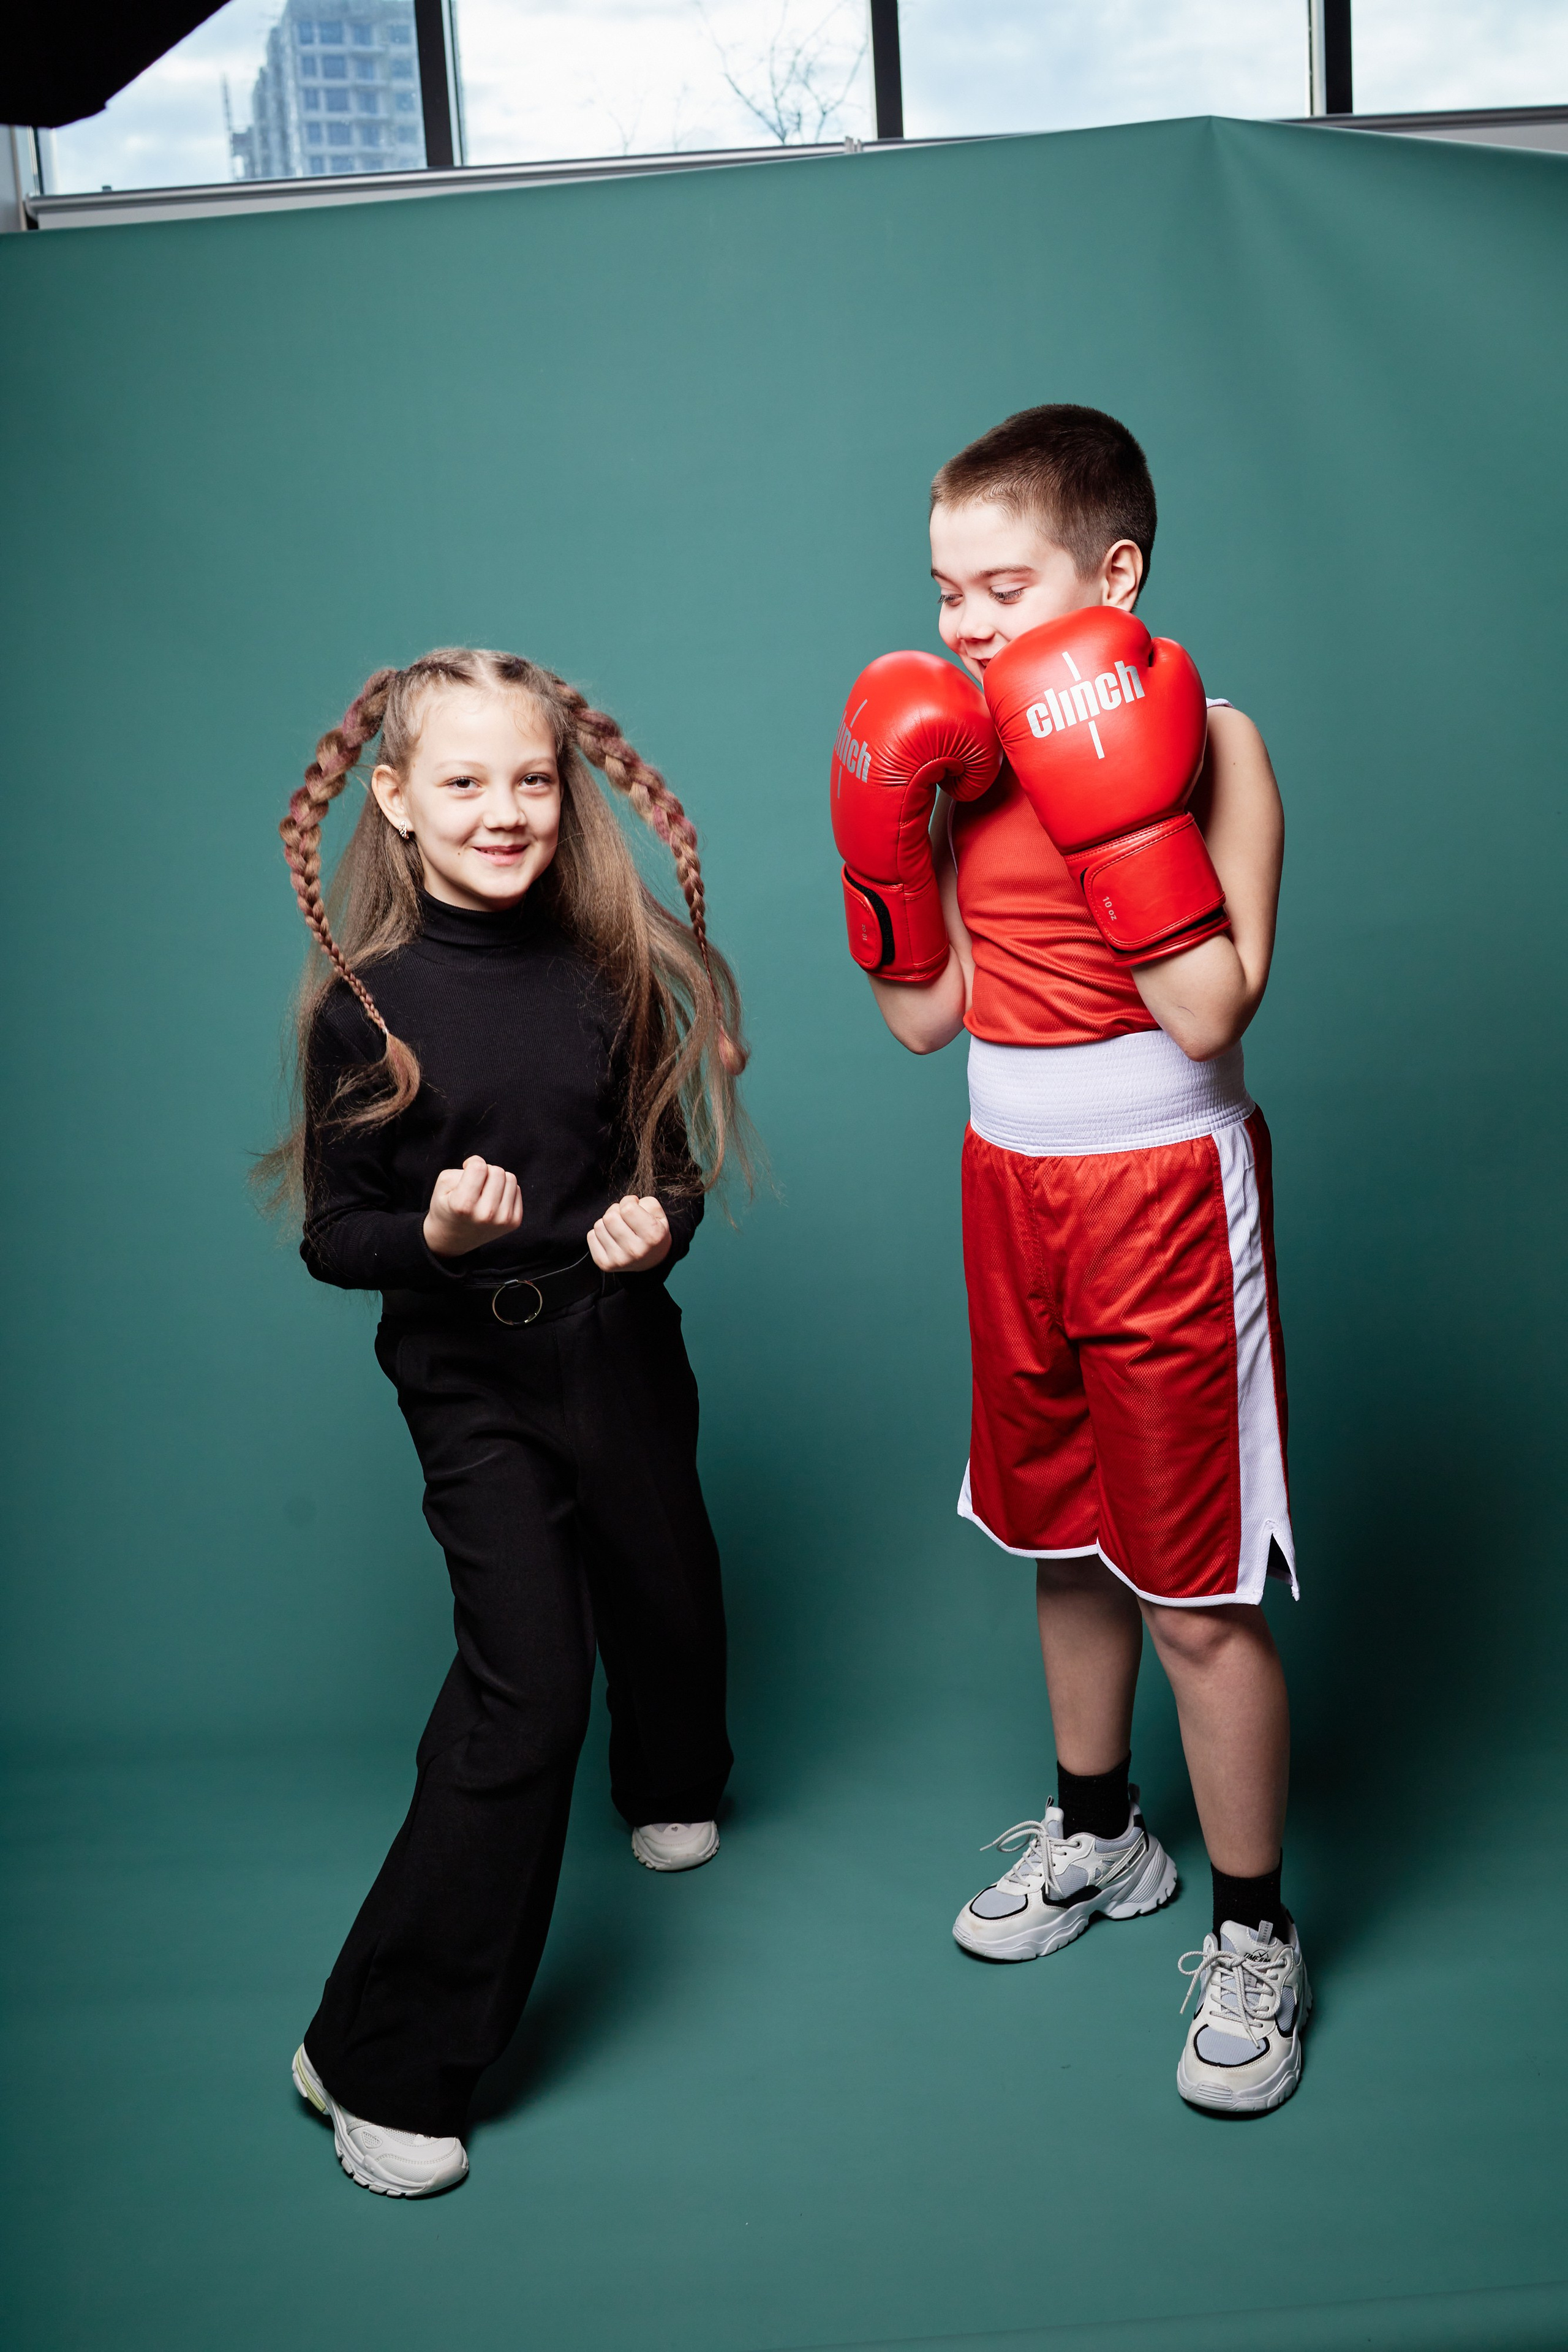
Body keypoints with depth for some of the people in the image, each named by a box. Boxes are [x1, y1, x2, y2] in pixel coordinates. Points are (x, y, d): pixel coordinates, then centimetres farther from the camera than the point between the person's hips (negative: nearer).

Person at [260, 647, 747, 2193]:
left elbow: (672, 1157, 6)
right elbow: (331, 1234, -7)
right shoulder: (366, 1005, -12)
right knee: (525, 1682, -12)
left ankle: (673, 1790, 59)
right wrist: (434, 1234, -27)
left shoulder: (613, 969, -3)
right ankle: (380, 2061, 2)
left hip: (621, 1340, 4)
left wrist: (660, 1222, -16)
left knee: (666, 1588, 21)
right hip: (468, 1375, -4)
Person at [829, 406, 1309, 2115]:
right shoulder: (975, 756, 5)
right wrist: (886, 828, -7)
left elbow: (1211, 1014, -23)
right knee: (1060, 1538, 19)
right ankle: (1097, 1839, 41)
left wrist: (1121, 807, -28)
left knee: (1197, 1597, 0)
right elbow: (924, 1017, 4)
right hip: (1012, 1191, 7)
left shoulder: (1205, 742, -13)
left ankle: (1253, 1935, 20)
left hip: (1165, 1198, -6)